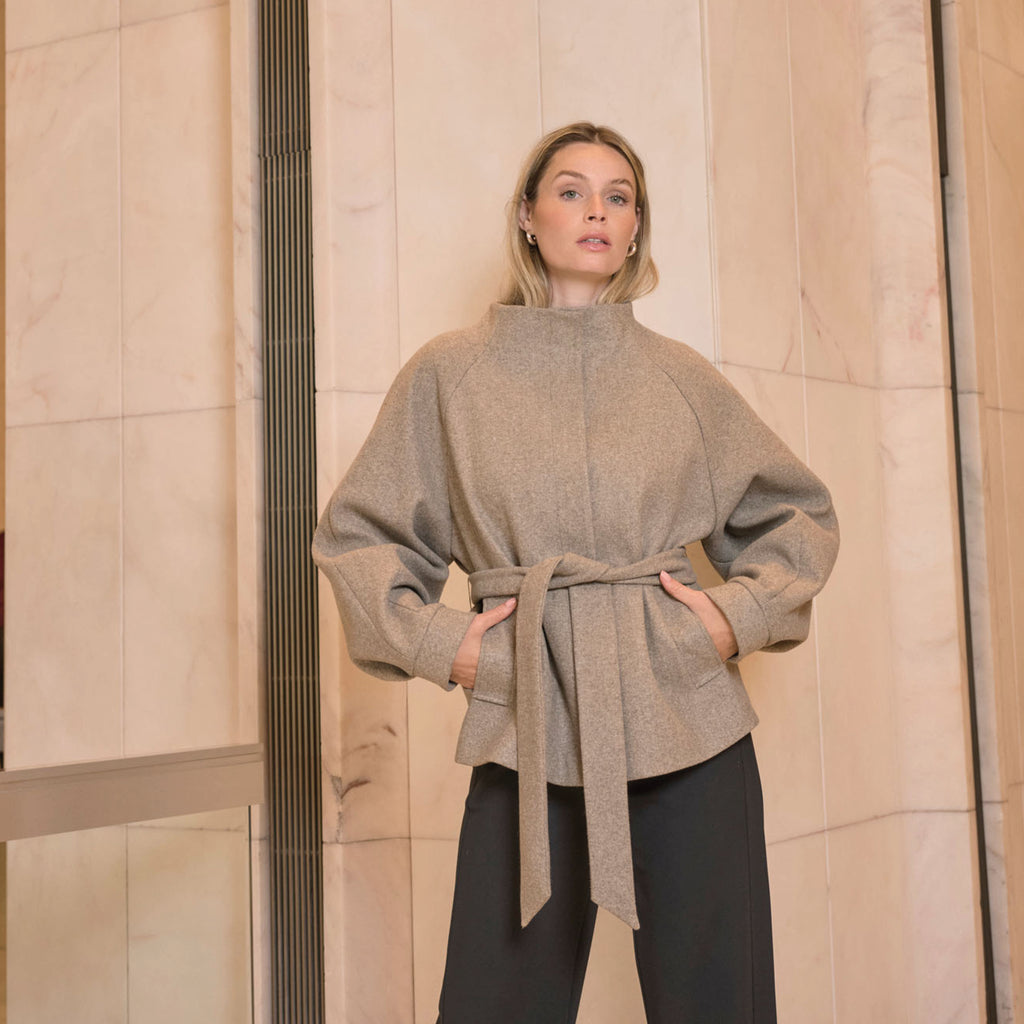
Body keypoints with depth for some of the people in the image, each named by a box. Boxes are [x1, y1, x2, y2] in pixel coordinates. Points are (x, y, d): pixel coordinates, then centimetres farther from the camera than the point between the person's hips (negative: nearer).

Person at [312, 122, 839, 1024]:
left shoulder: (680, 375, 8)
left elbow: (798, 513, 18)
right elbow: (357, 535, 11)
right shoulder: (449, 374, 5)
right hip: (528, 731, -1)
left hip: (687, 724, 1)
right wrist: (435, 643, -2)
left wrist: (741, 614, 3)